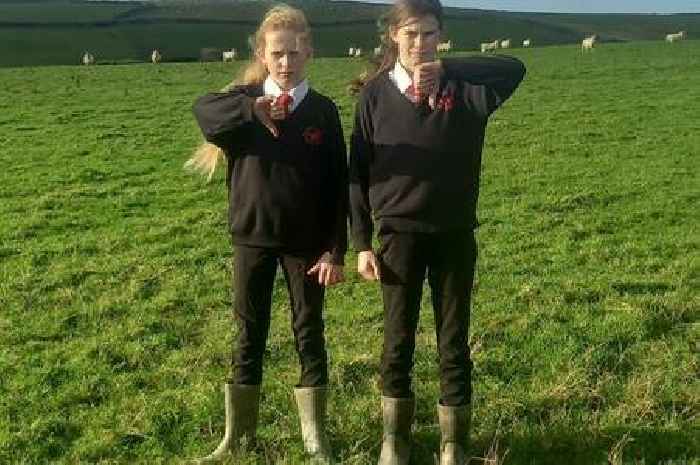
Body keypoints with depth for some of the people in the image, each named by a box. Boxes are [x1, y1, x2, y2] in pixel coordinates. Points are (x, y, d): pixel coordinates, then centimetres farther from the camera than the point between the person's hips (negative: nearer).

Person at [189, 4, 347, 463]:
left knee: (309, 334, 8)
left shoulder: (323, 111, -2)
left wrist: (335, 250, -7)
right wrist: (253, 109, -42)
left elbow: (337, 187, -2)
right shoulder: (244, 102, -1)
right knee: (249, 335, 10)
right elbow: (203, 110, -25)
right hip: (252, 238, 1)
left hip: (306, 243, 0)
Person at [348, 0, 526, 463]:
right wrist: (362, 243, -3)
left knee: (454, 342, 8)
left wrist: (446, 68, -19)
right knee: (399, 340, 10)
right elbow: (359, 172, 0)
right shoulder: (376, 92, -1)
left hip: (455, 233, 0)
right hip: (399, 233, 0)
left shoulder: (462, 87, 0)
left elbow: (515, 69, -14)